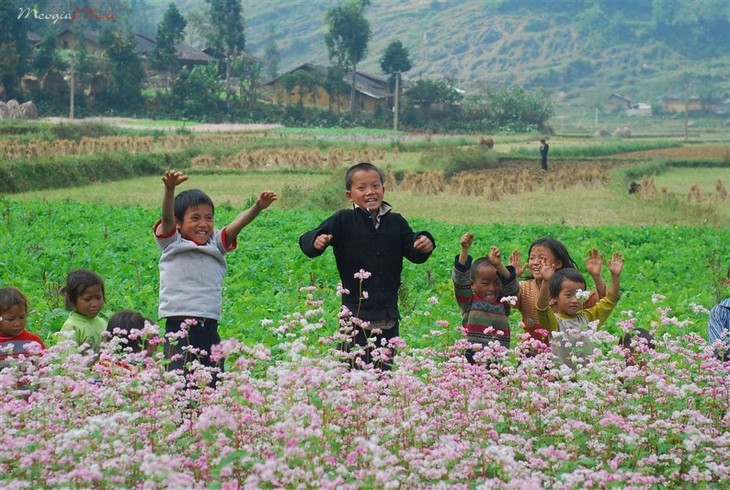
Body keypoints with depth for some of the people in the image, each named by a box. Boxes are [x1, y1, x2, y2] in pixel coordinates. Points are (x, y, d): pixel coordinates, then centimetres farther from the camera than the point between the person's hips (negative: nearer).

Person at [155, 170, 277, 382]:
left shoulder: (216, 244, 14)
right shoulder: (172, 244, 5)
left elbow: (237, 224, -1)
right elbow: (167, 216, -12)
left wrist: (257, 208, -20)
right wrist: (170, 189, -31)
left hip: (210, 328, 4)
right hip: (179, 327, -4)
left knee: (213, 381, 1)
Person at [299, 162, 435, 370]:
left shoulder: (396, 222, 7)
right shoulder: (343, 221, -3)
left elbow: (415, 255, 8)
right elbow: (306, 241, -9)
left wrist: (425, 245, -15)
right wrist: (316, 241, -33)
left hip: (389, 314, 4)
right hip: (357, 314, -4)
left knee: (387, 367, 11)